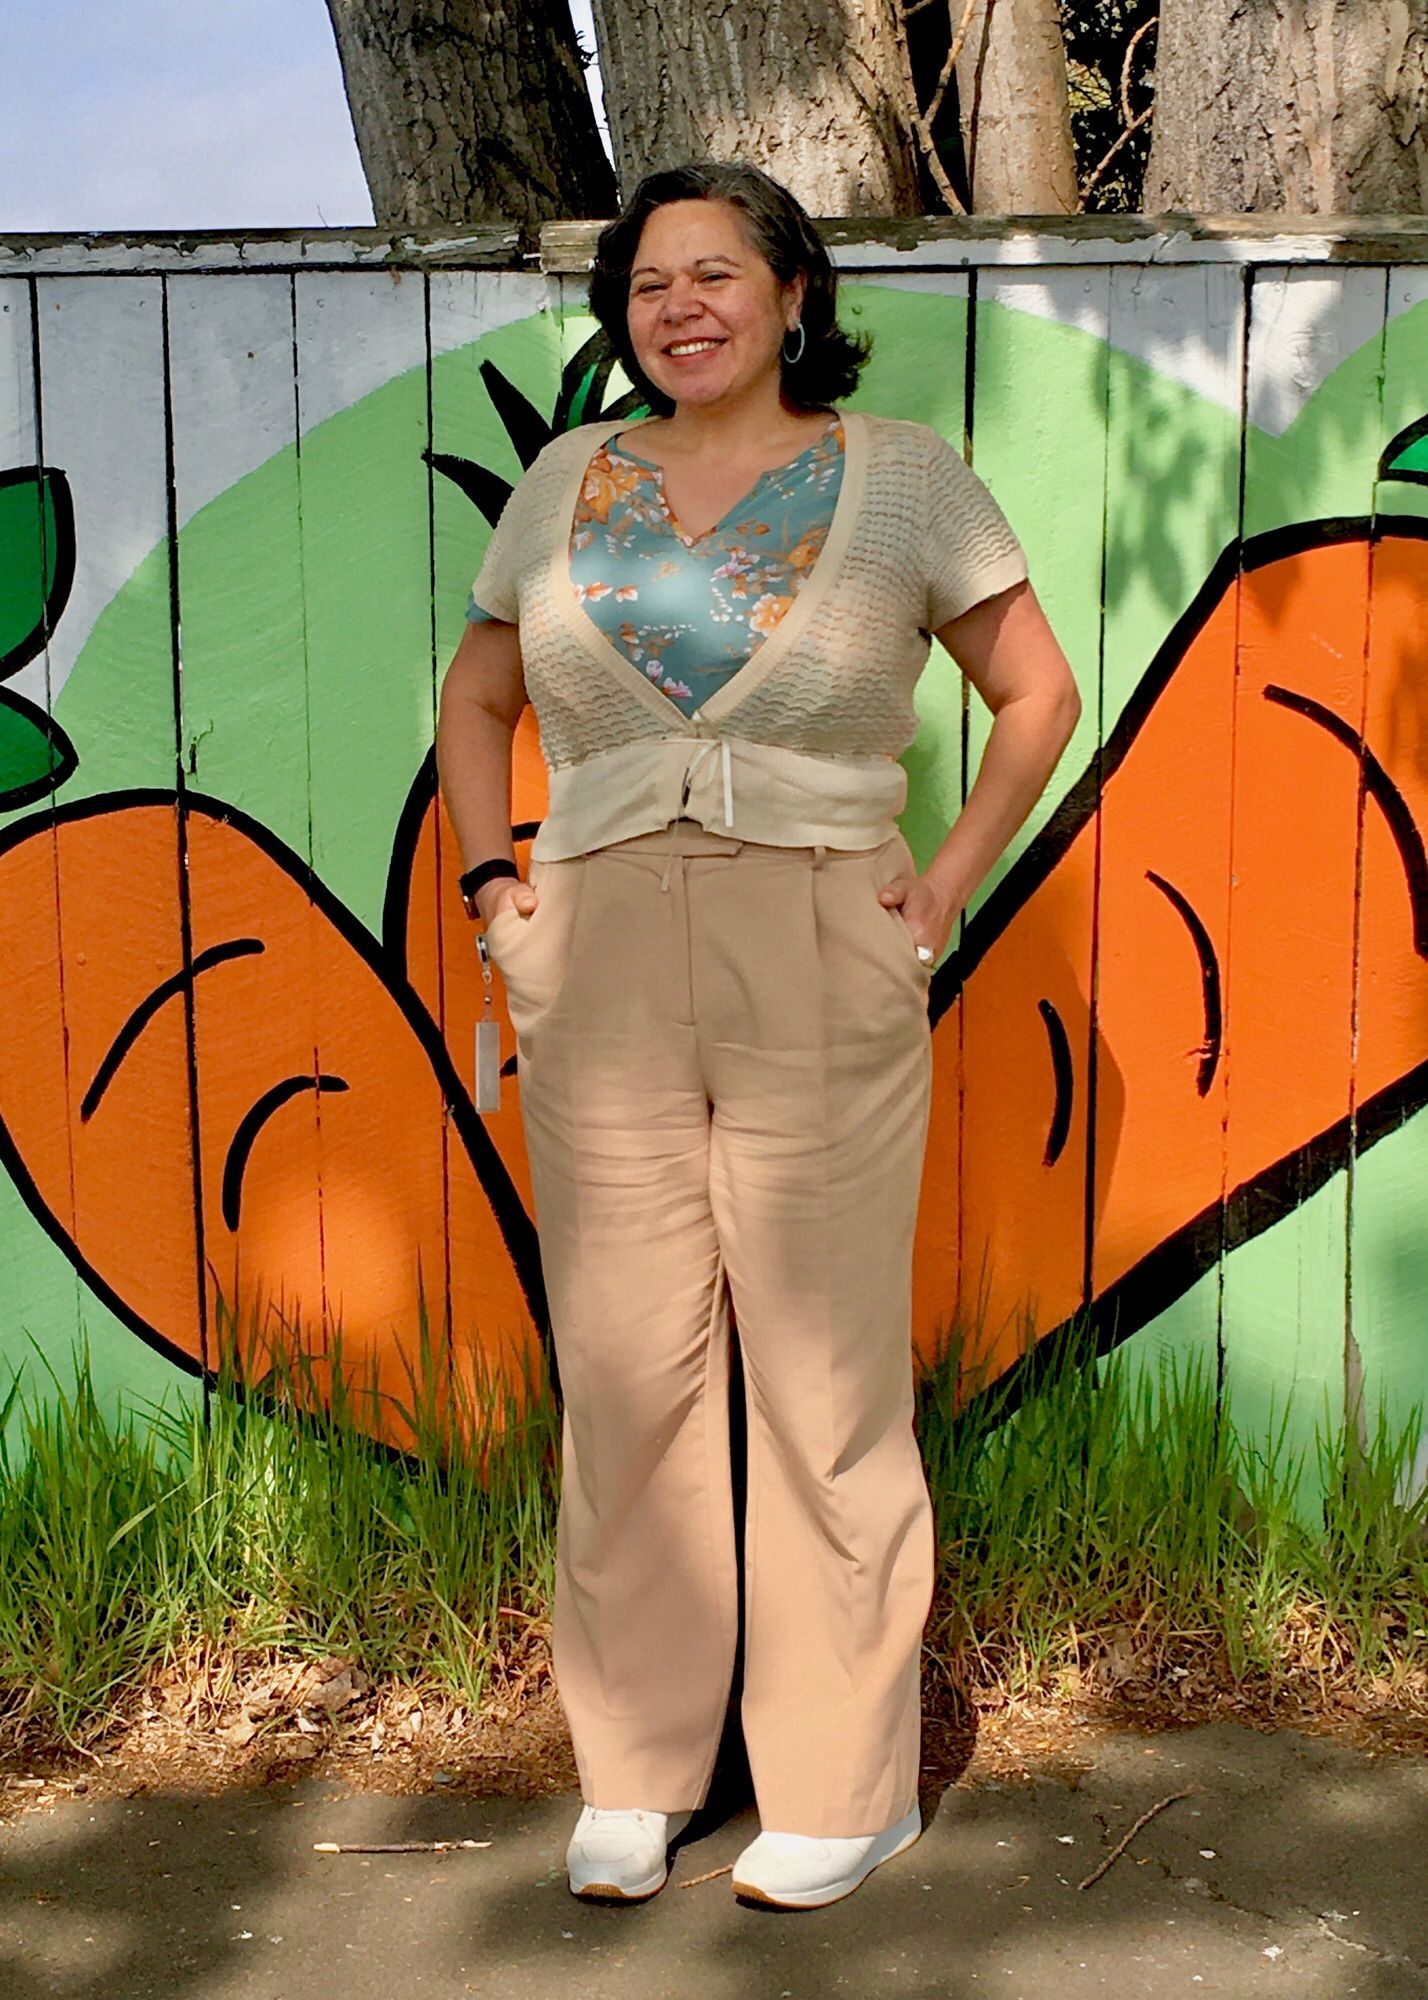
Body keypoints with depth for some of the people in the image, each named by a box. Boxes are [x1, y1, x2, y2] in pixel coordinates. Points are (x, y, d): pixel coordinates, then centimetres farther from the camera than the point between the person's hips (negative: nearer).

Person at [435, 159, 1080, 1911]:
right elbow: (475, 699, 23)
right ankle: (633, 1774, 20)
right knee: (623, 1369, 6)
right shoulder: (569, 483, 12)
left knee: (825, 1374, 1)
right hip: (602, 971, 3)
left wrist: (951, 884, -1)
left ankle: (845, 1787, 15)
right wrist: (493, 885, 10)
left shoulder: (897, 475, 4)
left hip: (821, 971, -3)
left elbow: (1039, 692, 8)